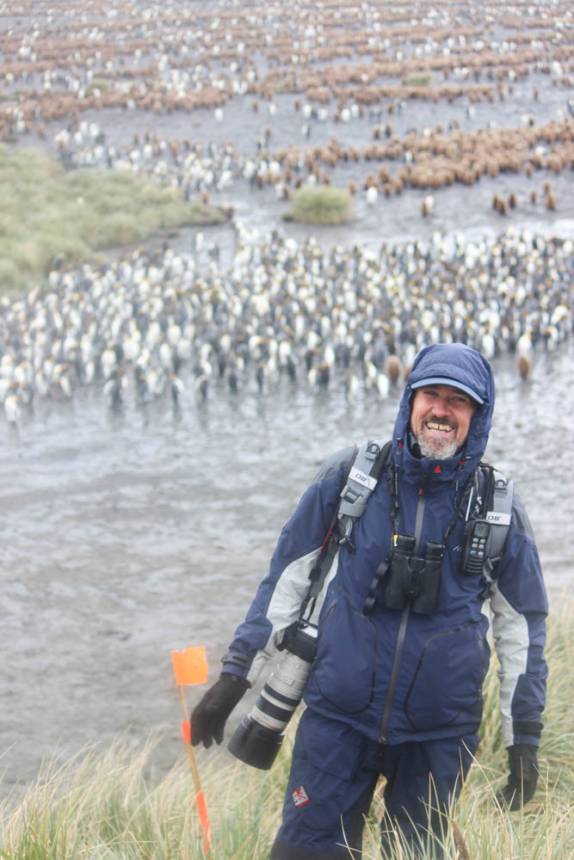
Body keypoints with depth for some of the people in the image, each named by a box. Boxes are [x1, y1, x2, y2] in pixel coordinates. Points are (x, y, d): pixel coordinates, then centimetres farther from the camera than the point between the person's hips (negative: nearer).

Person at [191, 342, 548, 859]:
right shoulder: (350, 478, -2)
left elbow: (522, 625, 8)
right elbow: (287, 576, 5)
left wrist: (524, 739, 7)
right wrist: (234, 676, 2)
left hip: (439, 735, 1)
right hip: (338, 717, 0)